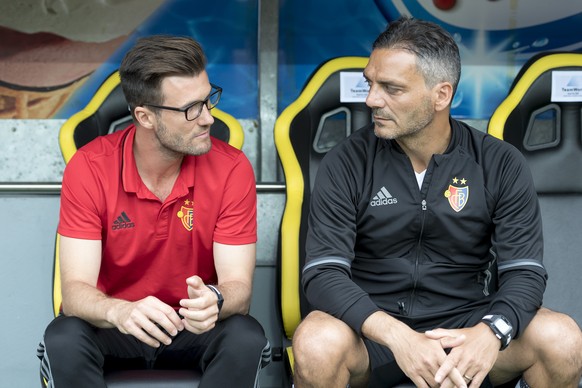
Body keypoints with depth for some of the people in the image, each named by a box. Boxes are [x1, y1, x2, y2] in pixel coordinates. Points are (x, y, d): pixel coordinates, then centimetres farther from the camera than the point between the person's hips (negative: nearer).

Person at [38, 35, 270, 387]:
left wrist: (214, 302, -42)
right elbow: (75, 291, -21)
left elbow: (238, 286, -17)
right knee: (64, 340, -32)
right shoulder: (88, 169, -16)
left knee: (246, 339, -31)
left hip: (195, 325, 1)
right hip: (115, 324, 0)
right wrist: (119, 311, -45)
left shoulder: (231, 169, -15)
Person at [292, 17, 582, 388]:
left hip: (464, 324, 1)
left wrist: (491, 331, -30)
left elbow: (524, 271, -7)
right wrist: (397, 336, -31)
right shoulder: (347, 164, -6)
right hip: (373, 327, -1)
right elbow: (323, 272, -13)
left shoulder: (501, 165, -2)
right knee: (317, 344, -34)